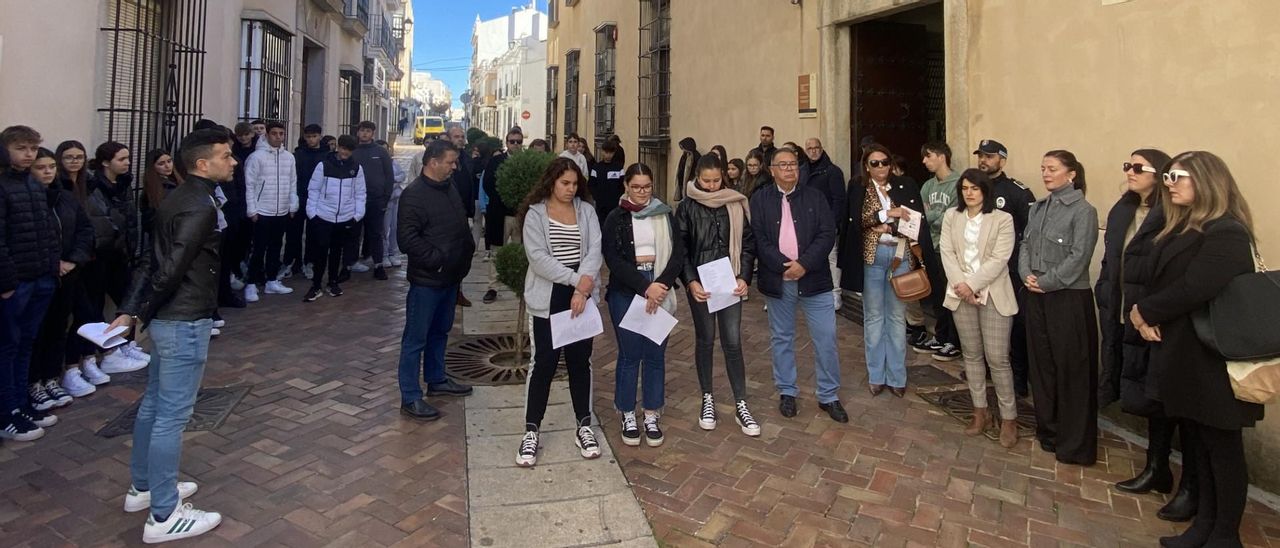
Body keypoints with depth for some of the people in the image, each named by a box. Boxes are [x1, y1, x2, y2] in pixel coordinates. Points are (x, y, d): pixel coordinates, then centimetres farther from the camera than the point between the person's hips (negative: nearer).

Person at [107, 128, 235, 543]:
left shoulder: (179, 199, 11)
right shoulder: (201, 208, -19)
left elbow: (151, 261, 11)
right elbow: (171, 270, -23)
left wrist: (131, 310, 9)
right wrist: (139, 316, -11)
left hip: (168, 318, 10)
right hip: (186, 321, -10)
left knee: (154, 404, 20)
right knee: (172, 414, -2)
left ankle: (142, 487, 36)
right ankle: (164, 516, 9)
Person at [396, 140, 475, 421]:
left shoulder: (449, 188, 10)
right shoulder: (415, 194, -16)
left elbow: (462, 226, 21)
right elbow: (407, 237, -22)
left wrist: (467, 252, 10)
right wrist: (436, 260, -20)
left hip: (451, 277, 9)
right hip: (426, 279, -9)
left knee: (440, 332, 21)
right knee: (416, 339, 1)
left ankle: (436, 380, 37)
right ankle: (410, 398, 9)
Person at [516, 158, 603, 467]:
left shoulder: (586, 210, 5)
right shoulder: (535, 214, -3)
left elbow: (595, 250, -5)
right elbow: (538, 257, -13)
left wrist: (584, 286, -19)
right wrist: (575, 279, -19)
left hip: (582, 296, 3)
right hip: (548, 297, -2)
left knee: (580, 360, 10)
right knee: (544, 362, 0)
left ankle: (584, 426, 23)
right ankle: (531, 431, 13)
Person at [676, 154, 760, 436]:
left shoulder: (735, 204, 1)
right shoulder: (686, 208, -2)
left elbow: (748, 243, 3)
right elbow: (680, 249, -3)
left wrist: (744, 277, -8)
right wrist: (690, 281, -14)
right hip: (700, 284, -1)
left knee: (733, 342, 1)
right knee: (705, 340, 10)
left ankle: (740, 406, 11)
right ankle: (707, 400, 24)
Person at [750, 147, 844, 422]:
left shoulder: (815, 197, 4)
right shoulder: (760, 199, 1)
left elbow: (827, 235, -4)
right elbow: (758, 239, -7)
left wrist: (804, 264, -17)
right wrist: (785, 265, -16)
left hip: (814, 279, 1)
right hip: (778, 281, 0)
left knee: (826, 339, 3)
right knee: (782, 339, 12)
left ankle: (829, 396, 18)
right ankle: (786, 392, 27)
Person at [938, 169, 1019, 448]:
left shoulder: (1002, 219, -4)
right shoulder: (951, 216, 7)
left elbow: (999, 259, -11)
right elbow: (946, 252, 0)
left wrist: (972, 285, -17)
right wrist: (959, 284, -12)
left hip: (993, 294, -3)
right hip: (961, 293, 4)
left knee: (997, 358, -4)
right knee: (972, 354, 11)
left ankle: (1008, 417, 9)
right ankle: (980, 410, 24)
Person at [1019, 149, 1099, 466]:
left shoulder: (1083, 211, -9)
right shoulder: (1037, 209, 11)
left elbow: (1078, 257, -15)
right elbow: (1026, 245, 9)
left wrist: (1045, 282, -14)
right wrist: (1026, 275, -7)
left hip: (1069, 298, -6)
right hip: (1037, 297, 6)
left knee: (1072, 369, 1)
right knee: (1041, 363, 13)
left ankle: (1075, 444, 13)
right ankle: (1048, 430, 27)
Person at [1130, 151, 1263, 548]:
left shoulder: (1226, 233, -15)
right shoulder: (1179, 230, 14)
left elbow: (1192, 291, -25)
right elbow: (1149, 279, 9)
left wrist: (1145, 312, -11)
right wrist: (1144, 316, -8)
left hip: (1212, 361, -8)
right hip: (1181, 355, 8)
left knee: (1222, 448, 5)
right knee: (1199, 444, 16)